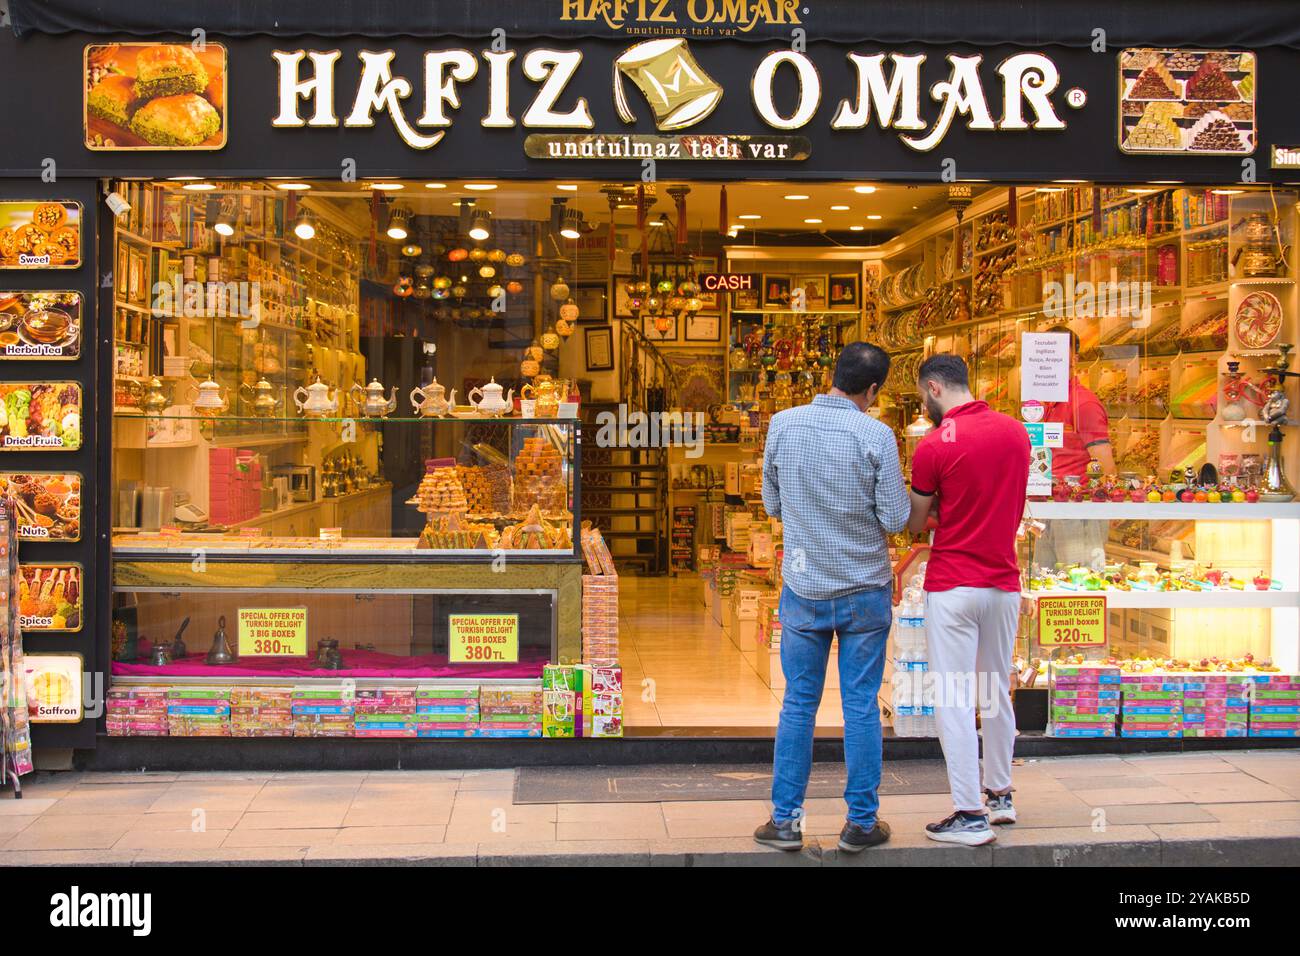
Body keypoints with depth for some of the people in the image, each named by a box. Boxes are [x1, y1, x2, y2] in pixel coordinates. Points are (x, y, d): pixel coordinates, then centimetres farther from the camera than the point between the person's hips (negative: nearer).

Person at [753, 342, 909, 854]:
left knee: (798, 705, 11)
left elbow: (772, 503, 5)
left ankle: (786, 820, 16)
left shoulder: (783, 424, -4)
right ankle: (861, 822, 16)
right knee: (861, 707, 8)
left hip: (803, 588, 2)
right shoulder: (876, 436, -13)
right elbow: (895, 519, -10)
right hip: (865, 590, -2)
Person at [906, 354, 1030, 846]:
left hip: (953, 587, -6)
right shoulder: (1017, 431, 4)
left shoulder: (934, 446, -13)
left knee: (953, 700, 0)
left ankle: (970, 815, 3)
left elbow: (914, 525, -2)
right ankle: (1000, 795, 29)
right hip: (1005, 583, 6)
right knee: (997, 693, 18)